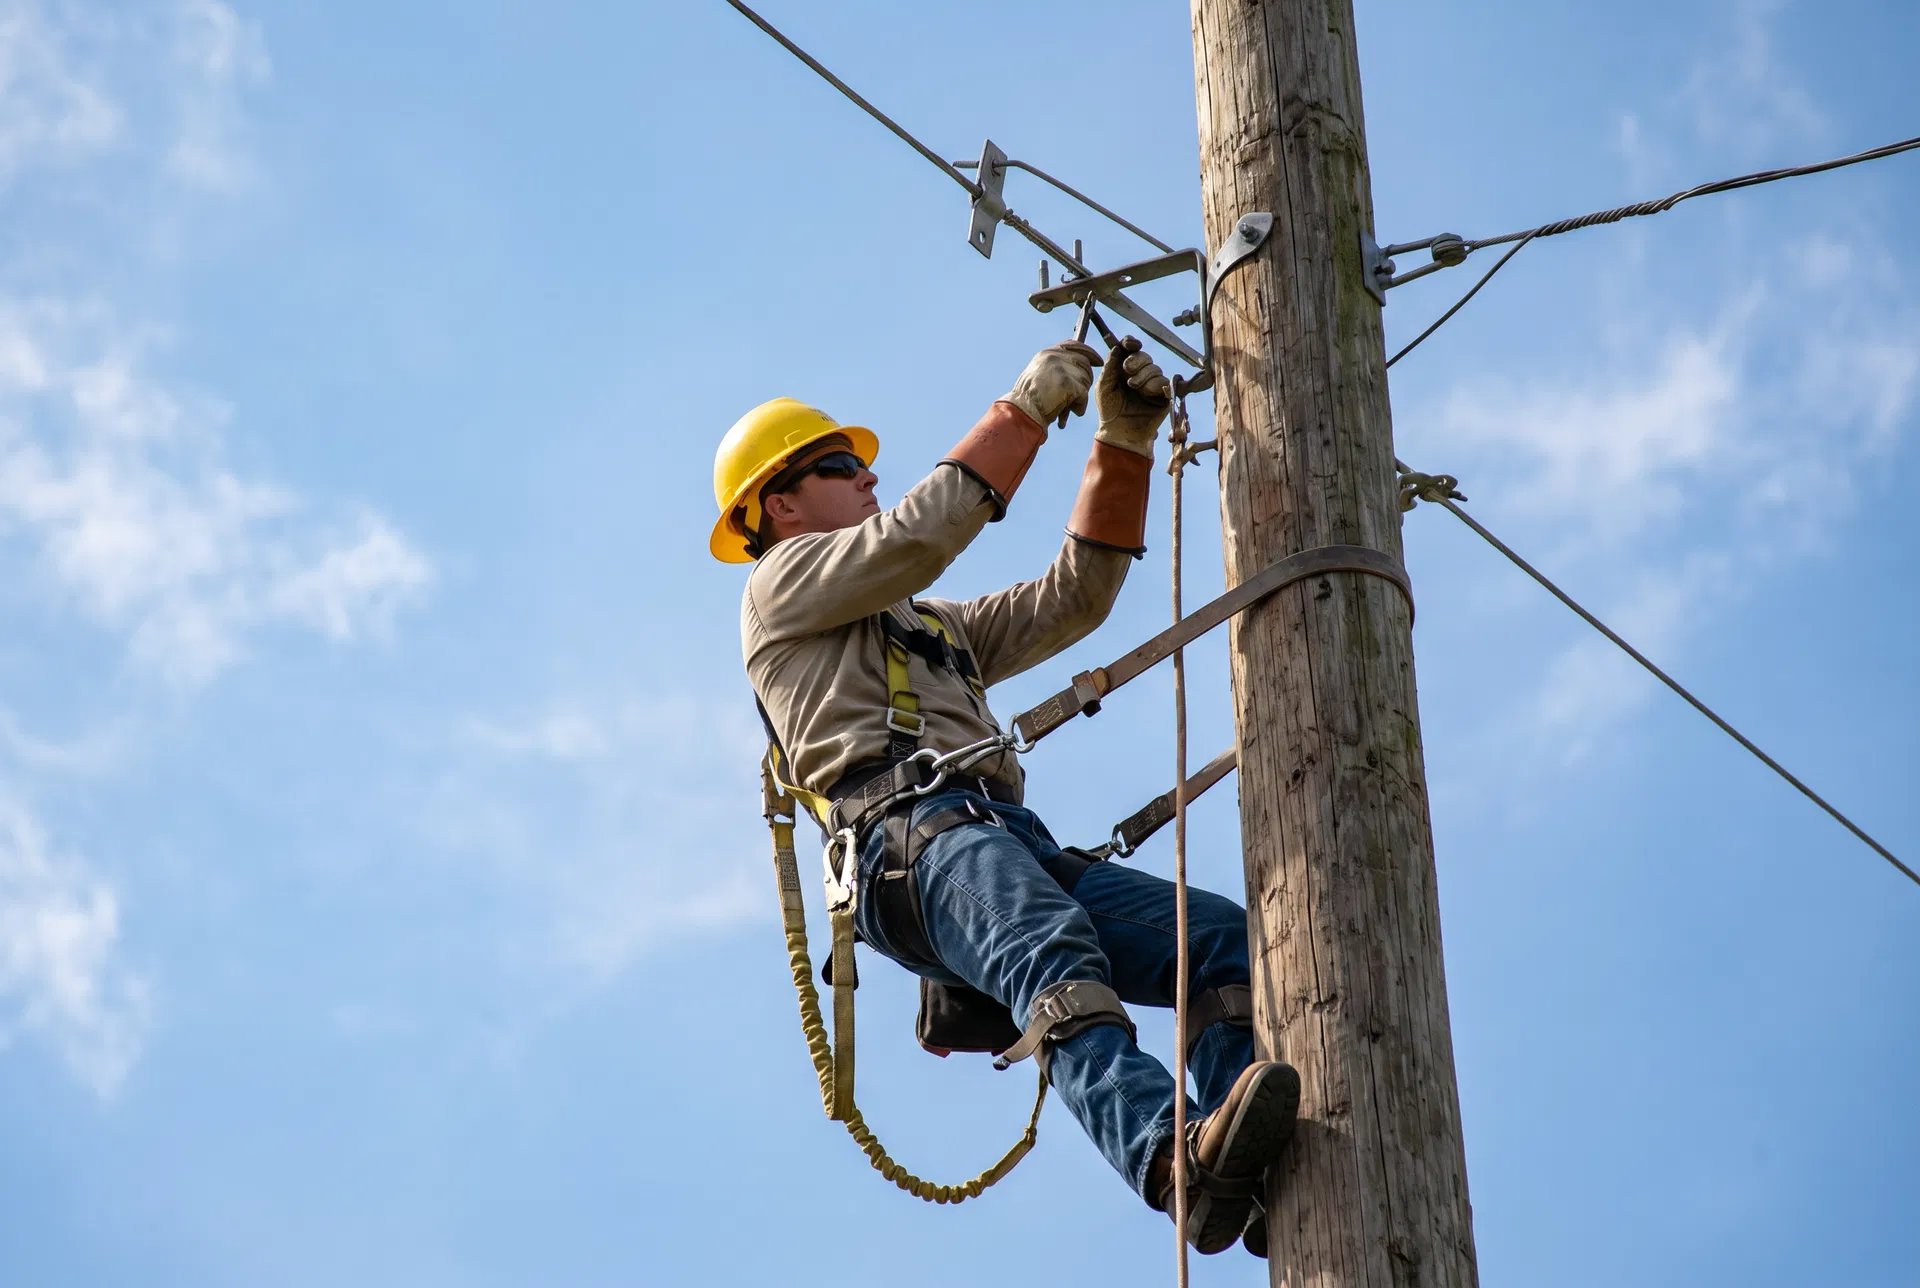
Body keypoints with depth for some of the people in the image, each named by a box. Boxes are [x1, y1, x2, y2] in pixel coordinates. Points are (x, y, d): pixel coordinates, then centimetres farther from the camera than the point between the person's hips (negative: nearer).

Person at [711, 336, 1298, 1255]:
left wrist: (1125, 446, 25)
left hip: (1016, 839, 7)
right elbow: (914, 535, 4)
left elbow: (1073, 597, 33)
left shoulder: (938, 627, 43)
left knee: (1226, 936, -17)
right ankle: (1179, 1163, -64)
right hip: (913, 833, -7)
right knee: (1055, 950, -39)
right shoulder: (782, 581, 21)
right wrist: (1025, 410, 10)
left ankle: (1280, 1183, -39)